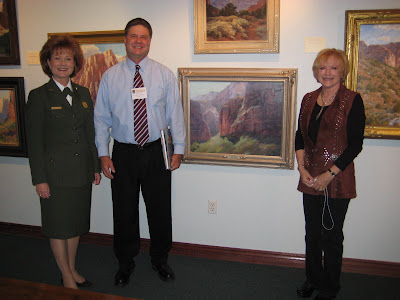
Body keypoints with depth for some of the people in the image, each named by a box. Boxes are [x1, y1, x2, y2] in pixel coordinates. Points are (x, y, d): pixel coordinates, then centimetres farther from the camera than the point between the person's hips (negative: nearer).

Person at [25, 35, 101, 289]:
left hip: (82, 172, 5)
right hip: (56, 173, -4)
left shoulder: (83, 93, 9)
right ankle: (67, 277, 23)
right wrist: (39, 179, -11)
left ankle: (73, 270, 32)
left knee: (76, 223, 15)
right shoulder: (39, 96, -5)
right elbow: (34, 141, -7)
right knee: (59, 226, 7)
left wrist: (96, 166, 10)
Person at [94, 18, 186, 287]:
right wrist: (103, 154, -2)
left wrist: (179, 149, -3)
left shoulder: (165, 75, 3)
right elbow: (101, 118, 4)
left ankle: (160, 259, 33)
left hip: (156, 152, 0)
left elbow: (175, 114, 2)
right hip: (123, 153, 0)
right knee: (124, 211, 10)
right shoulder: (110, 77, 3)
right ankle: (125, 262, 32)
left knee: (160, 210, 10)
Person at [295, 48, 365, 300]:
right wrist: (302, 168, -3)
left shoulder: (352, 100, -8)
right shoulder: (309, 100, 8)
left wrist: (330, 174, -15)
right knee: (312, 233, 15)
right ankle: (313, 280, 34)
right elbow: (300, 136, 10)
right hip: (310, 178, 5)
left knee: (332, 236, 7)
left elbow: (355, 144, -11)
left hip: (337, 179, -4)